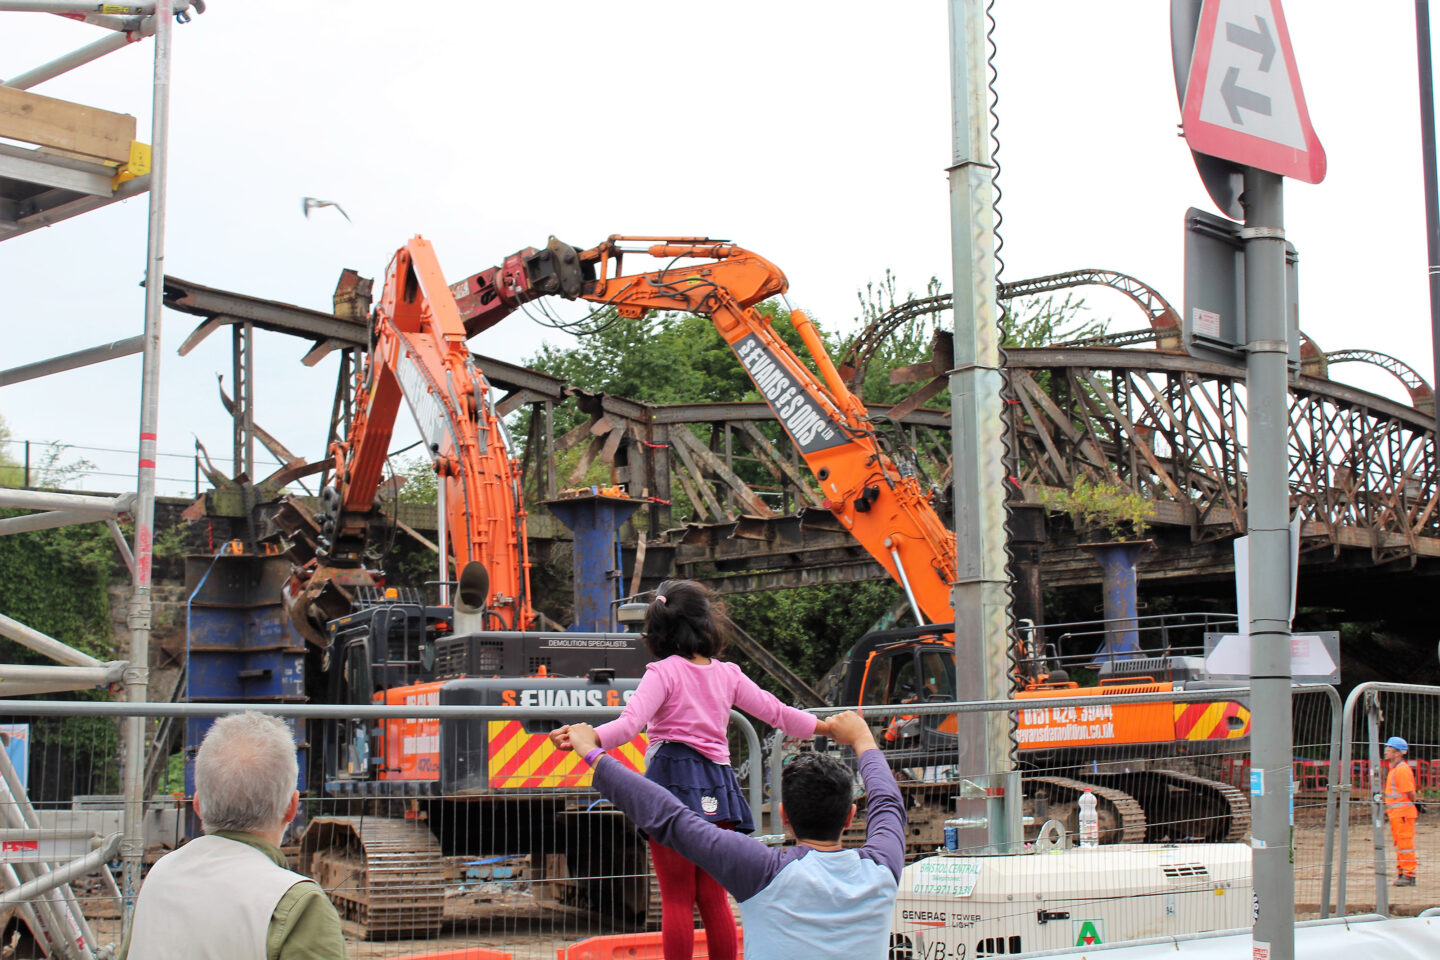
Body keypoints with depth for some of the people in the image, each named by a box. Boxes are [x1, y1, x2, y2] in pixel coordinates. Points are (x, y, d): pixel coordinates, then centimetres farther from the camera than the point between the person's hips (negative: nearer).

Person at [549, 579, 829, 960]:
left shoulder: (663, 672, -6)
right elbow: (774, 711, 16)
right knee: (713, 897, 12)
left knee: (677, 899, 1)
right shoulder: (728, 674, 8)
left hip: (674, 781, -4)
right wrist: (826, 726, 31)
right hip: (716, 785, 4)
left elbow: (631, 722, -20)